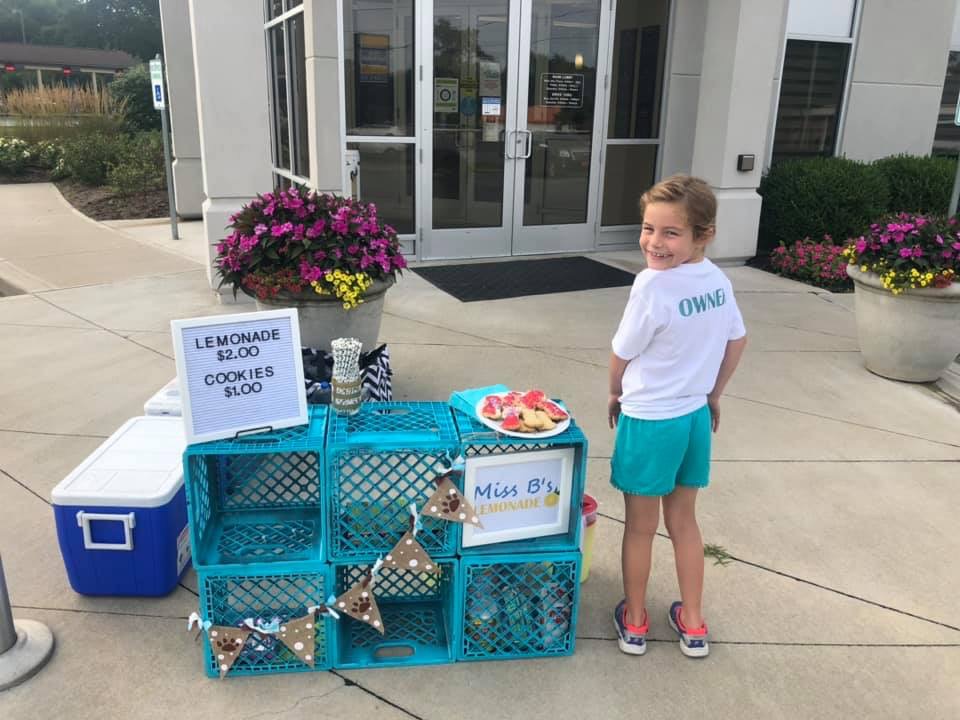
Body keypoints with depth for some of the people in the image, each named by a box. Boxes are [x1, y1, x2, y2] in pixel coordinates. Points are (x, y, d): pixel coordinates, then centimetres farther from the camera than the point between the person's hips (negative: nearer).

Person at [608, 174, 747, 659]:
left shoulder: (653, 285, -25)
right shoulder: (718, 279, -3)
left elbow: (621, 356, -14)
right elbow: (736, 342, 10)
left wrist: (616, 395, 6)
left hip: (650, 421, -6)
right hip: (695, 416, 6)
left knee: (640, 527, 13)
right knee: (683, 520, 21)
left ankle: (634, 622, 32)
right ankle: (693, 625, 34)